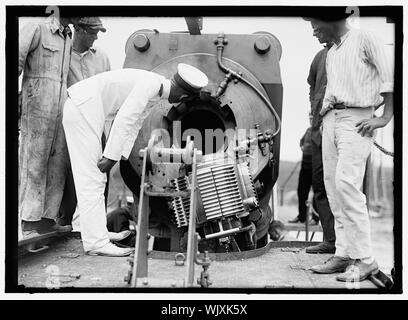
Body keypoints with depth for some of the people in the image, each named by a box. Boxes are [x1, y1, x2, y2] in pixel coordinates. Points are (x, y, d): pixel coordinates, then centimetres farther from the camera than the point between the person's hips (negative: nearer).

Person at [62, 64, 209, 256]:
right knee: (90, 178, -11)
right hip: (82, 109, -10)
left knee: (95, 178, 12)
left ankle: (95, 231, 20)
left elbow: (134, 126, 14)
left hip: (83, 110, 10)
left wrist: (118, 158, 6)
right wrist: (110, 157, -21)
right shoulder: (151, 83, -18)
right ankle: (96, 242, -9)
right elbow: (123, 120, -24)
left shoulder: (155, 93, 12)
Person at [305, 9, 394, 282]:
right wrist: (320, 117, 11)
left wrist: (384, 118, -14)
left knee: (347, 183, -19)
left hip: (356, 119, -8)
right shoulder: (330, 53, 23)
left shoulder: (365, 39, 0)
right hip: (331, 119, 8)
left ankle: (364, 259, -13)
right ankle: (343, 254, 9)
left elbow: (389, 76, -7)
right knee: (332, 187, 4)